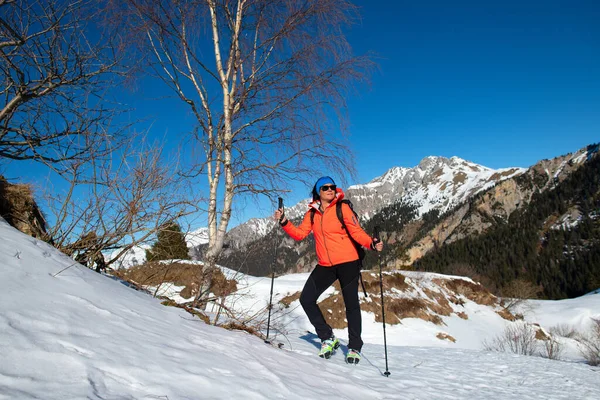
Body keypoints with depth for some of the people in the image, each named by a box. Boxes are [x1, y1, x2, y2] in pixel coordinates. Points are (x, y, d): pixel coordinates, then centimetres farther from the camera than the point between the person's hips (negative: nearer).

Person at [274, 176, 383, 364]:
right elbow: (299, 234, 5)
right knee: (306, 299, -1)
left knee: (351, 304, 4)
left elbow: (357, 232, -13)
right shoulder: (312, 213, 8)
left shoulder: (342, 208, -7)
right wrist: (284, 222, -9)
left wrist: (371, 244, -30)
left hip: (348, 263, -5)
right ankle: (328, 338, 14)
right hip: (325, 266, 5)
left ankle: (354, 347, 22)